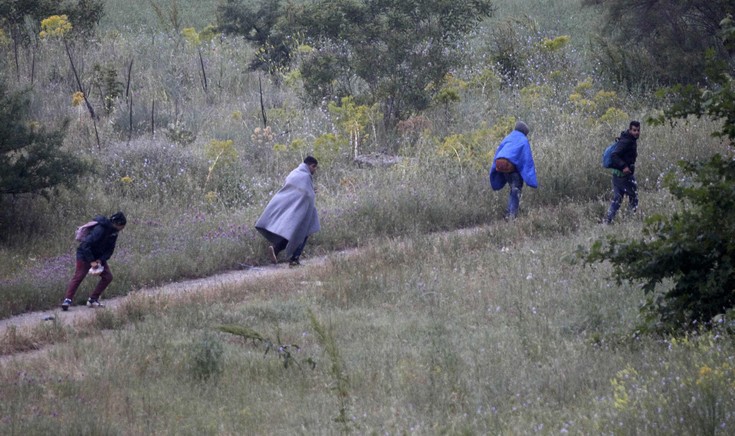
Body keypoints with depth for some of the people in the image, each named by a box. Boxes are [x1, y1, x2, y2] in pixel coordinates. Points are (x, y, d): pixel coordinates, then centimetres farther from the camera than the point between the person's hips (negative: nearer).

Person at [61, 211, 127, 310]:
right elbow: (85, 245, -31)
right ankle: (67, 300, -17)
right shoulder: (99, 230, -30)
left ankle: (93, 299, 5)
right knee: (78, 277, -15)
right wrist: (91, 261, -31)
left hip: (99, 257, 8)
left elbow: (110, 250, 3)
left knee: (107, 277, 1)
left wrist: (101, 260, -15)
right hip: (85, 254, -8)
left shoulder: (114, 232, -4)